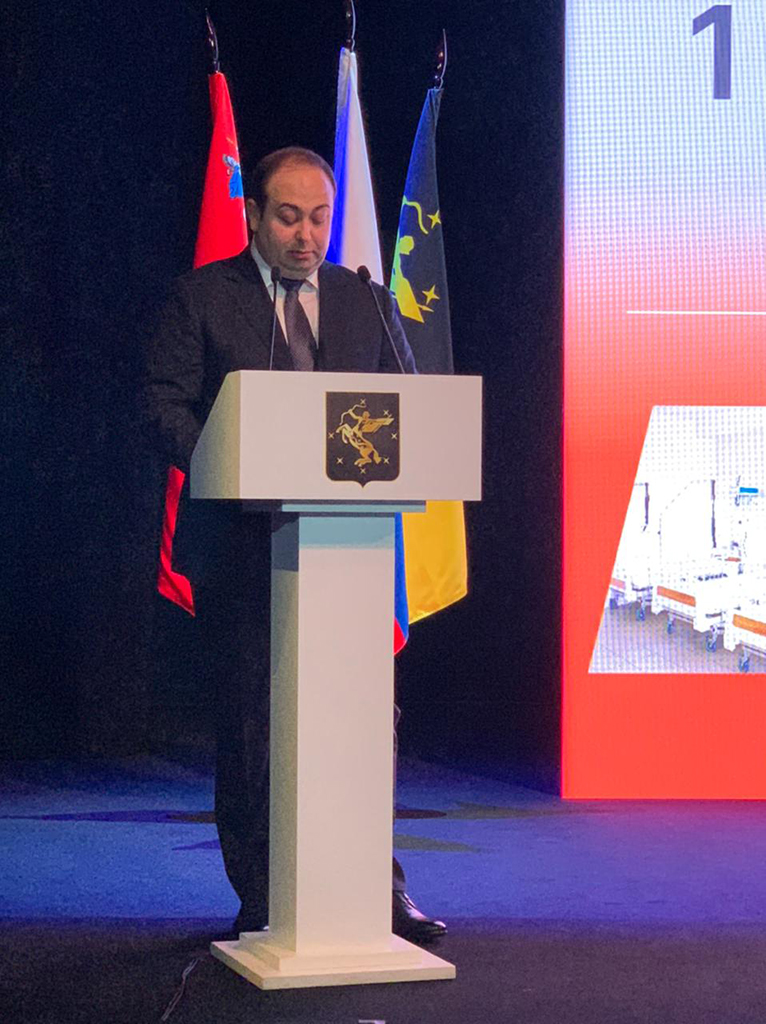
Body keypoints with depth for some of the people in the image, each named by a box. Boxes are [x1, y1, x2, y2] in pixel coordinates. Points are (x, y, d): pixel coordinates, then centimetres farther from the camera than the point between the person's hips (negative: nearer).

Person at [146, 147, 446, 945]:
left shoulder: (366, 302, 14)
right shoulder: (202, 297, 5)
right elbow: (167, 403, -2)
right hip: (239, 543, -2)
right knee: (248, 726, 3)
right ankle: (261, 901, 12)